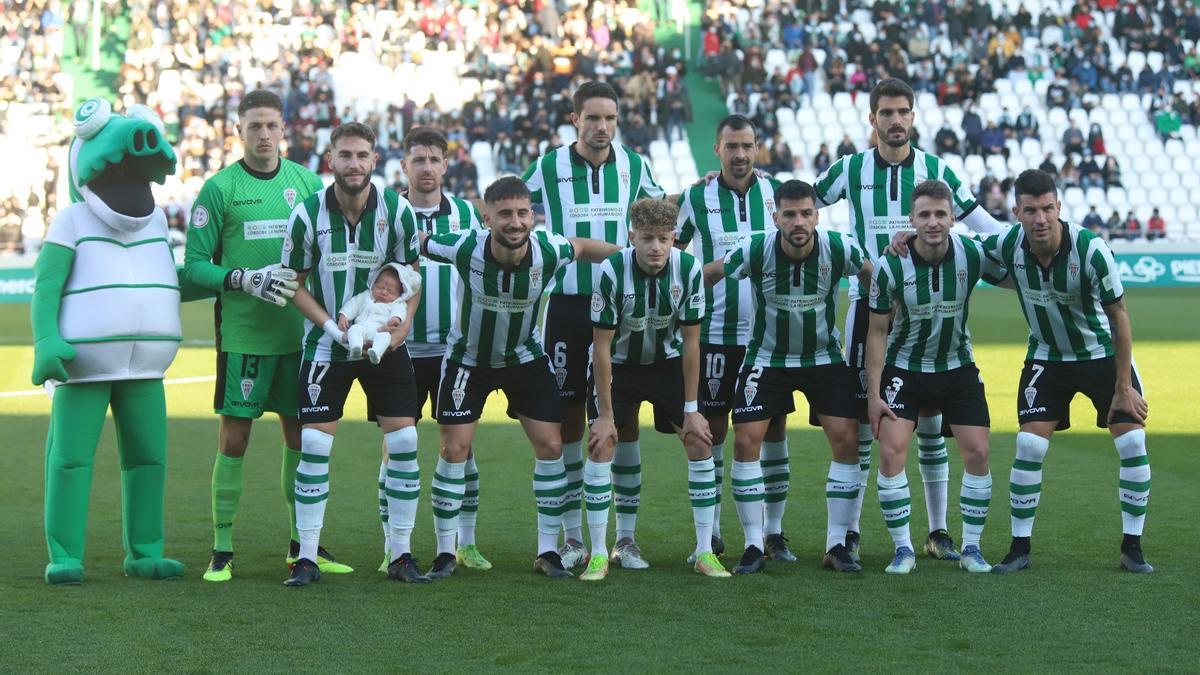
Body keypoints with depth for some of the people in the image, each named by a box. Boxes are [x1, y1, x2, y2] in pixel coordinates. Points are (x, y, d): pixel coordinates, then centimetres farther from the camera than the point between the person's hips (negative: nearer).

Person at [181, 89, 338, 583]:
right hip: (242, 334, -4)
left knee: (300, 436, 9)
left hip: (297, 333, 4)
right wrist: (246, 280, -18)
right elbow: (194, 266, -5)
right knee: (233, 439, -2)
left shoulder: (307, 182, 8)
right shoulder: (219, 188, -4)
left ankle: (301, 545, 21)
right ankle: (222, 550, 8)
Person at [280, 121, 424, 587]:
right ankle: (307, 558, 3)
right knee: (313, 446, -7)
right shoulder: (308, 214, -11)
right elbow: (294, 283, -2)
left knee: (404, 443, -2)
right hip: (326, 346, -2)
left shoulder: (398, 211, -7)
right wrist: (335, 328, -14)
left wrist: (402, 325, -10)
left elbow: (411, 273, 5)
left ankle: (401, 555, 9)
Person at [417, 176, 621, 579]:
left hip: (525, 357, 2)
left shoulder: (549, 252, -24)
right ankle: (445, 552, 8)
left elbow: (582, 247, 0)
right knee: (454, 449, -5)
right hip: (467, 358, -2)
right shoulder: (464, 248, -30)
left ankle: (548, 551, 7)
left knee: (550, 446, -5)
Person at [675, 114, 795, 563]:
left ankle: (775, 533, 12)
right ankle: (711, 533, 10)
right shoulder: (695, 199, 1)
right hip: (715, 335, -1)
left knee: (773, 428, 3)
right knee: (713, 429, 1)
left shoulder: (777, 192, 4)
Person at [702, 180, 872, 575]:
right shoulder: (755, 250, -20)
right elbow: (704, 276, -6)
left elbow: (876, 277, 2)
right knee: (746, 441, -11)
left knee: (847, 440, -9)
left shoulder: (840, 249, -18)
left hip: (825, 357, 1)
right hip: (766, 359, -1)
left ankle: (836, 545, 4)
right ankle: (753, 547, 1)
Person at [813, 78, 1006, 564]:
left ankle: (938, 532, 14)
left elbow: (982, 223, 10)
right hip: (868, 305, -1)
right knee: (860, 424, 0)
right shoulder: (849, 170, 1)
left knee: (931, 423, 4)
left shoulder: (936, 170, 3)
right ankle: (849, 532, 8)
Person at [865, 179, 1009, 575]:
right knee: (891, 452, -15)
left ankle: (971, 548, 9)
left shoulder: (973, 254, -15)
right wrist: (873, 392, -11)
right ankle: (903, 549, -2)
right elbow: (877, 331, -9)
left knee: (977, 452, -6)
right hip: (904, 369, -2)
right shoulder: (891, 266, -19)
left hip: (958, 368, 2)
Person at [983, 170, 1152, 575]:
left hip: (1103, 354, -2)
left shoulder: (1091, 250, -28)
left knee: (1133, 443, -8)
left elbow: (1118, 317, -17)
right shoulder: (1008, 246, -19)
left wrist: (1123, 387, -15)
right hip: (1046, 357, 2)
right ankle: (1020, 548, 3)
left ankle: (1132, 548, 5)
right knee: (1029, 447, -9)